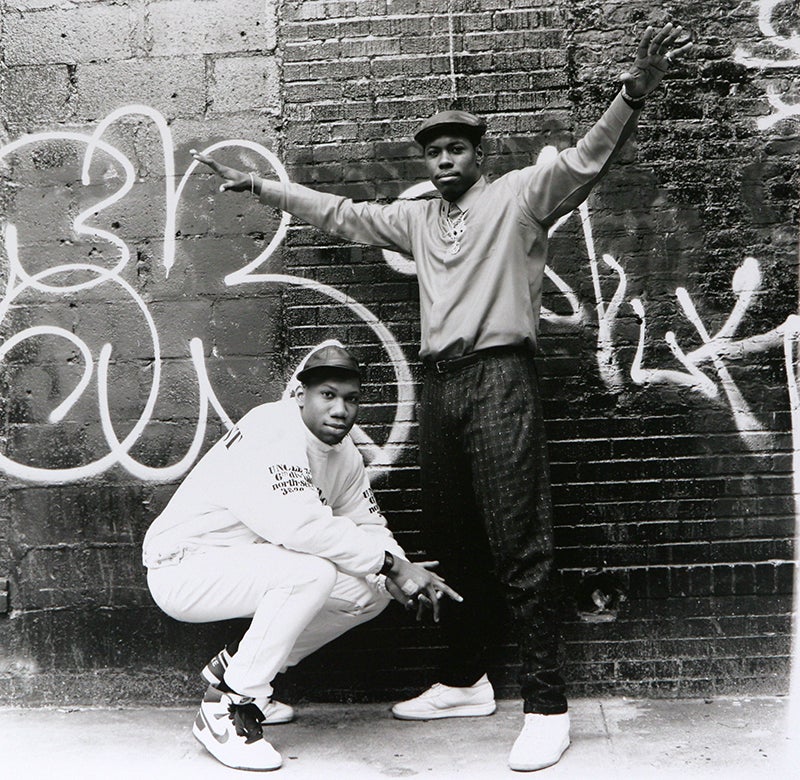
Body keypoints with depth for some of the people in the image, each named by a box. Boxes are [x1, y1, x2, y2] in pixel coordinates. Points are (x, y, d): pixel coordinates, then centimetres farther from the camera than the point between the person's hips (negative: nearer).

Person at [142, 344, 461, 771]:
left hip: (250, 567, 9)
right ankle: (225, 708, -16)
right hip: (182, 568, -9)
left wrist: (397, 574, -17)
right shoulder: (270, 432, -24)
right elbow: (300, 526, -37)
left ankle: (235, 666, 11)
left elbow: (368, 524, 5)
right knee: (312, 571, -32)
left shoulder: (343, 452, 4)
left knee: (371, 590, -1)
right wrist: (391, 563, -30)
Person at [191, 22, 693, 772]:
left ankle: (545, 704, 1)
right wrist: (259, 184, 25)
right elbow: (337, 212, 25)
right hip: (439, 382, 6)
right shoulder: (416, 216, 20)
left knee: (517, 543, -8)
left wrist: (633, 91, -23)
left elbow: (585, 160, -8)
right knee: (452, 540, 11)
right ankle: (464, 681, 24)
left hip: (499, 377, -6)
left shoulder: (517, 195, 6)